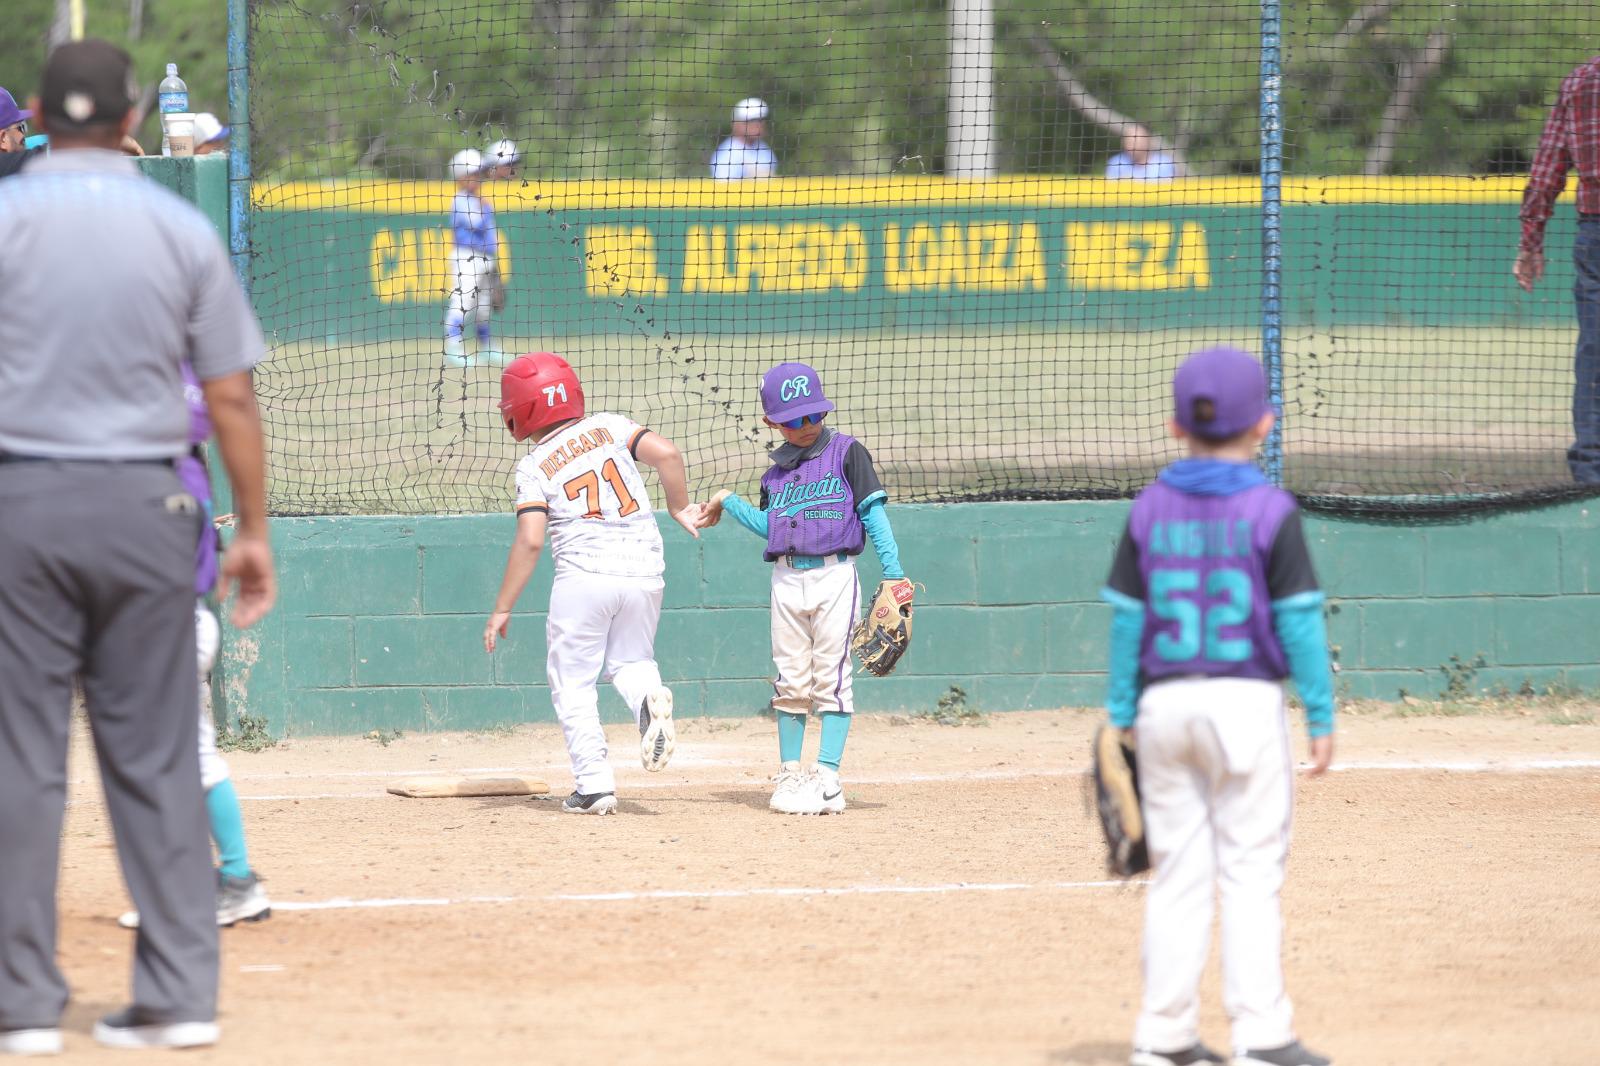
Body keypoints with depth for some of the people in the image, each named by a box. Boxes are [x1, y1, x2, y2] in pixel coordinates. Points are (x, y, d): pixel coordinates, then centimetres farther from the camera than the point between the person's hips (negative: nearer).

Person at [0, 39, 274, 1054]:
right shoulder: (183, 230, 2)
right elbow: (232, 396, 3)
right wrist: (253, 530, 10)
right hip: (144, 506, 2)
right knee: (157, 759, 7)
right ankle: (180, 993, 6)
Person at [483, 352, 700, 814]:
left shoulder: (533, 467, -1)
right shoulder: (610, 427, 8)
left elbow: (530, 541, -9)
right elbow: (666, 453, -6)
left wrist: (502, 611, -3)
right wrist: (679, 507, 11)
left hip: (584, 576, -4)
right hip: (644, 572, 4)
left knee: (573, 683, 9)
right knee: (630, 661, 23)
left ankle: (595, 784, 0)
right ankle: (649, 697, -12)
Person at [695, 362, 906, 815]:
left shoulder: (847, 452, -2)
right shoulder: (777, 468, 13)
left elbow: (873, 513, -5)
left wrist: (893, 573, -11)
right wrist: (730, 503, 9)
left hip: (834, 576, -5)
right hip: (787, 578, 5)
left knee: (831, 677, -6)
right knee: (791, 681, 7)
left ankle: (827, 778, -7)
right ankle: (789, 775, 15)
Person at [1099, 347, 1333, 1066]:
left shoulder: (1150, 511, 3)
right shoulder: (1270, 511, -6)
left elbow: (1126, 619, 5)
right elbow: (1298, 618, -6)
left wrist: (1123, 716, 11)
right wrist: (1321, 715, -1)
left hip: (1165, 705, 3)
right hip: (1246, 703, -3)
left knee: (1175, 874, 9)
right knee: (1251, 873, -1)